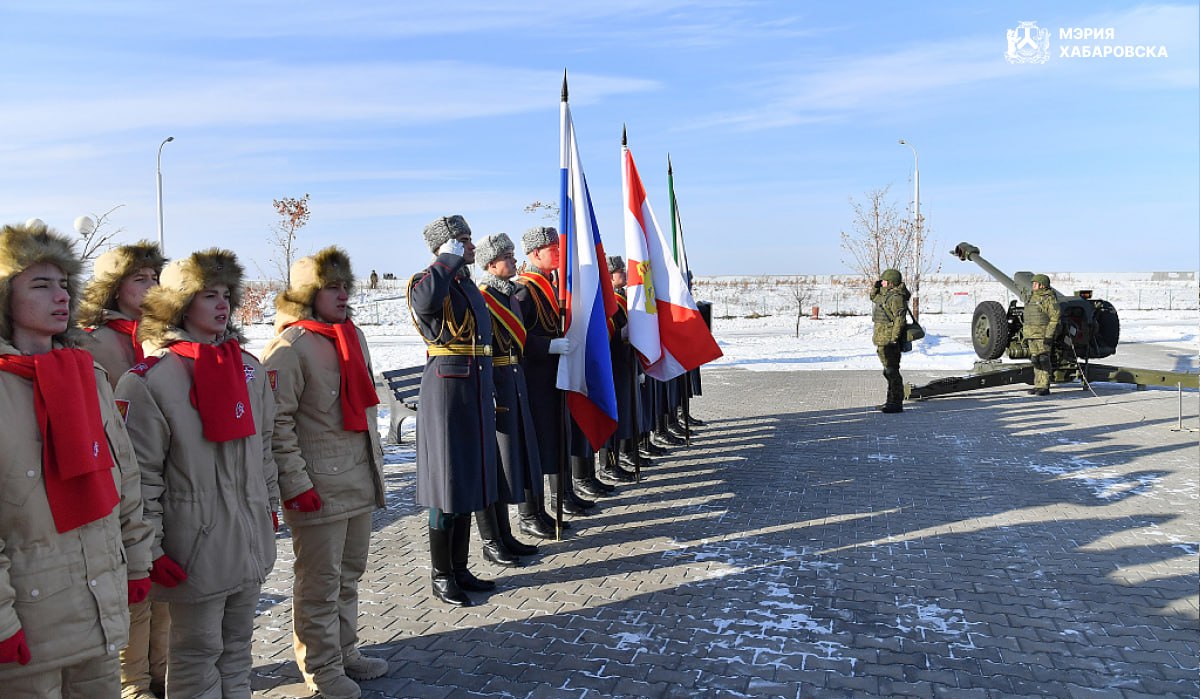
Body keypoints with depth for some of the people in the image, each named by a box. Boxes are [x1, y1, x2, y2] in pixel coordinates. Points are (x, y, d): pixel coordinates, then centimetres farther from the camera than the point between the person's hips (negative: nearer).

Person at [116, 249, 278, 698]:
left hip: (251, 537, 6)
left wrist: (271, 505, 17)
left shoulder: (249, 368, 7)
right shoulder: (149, 380, -13)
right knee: (199, 651, 9)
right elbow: (142, 475, -13)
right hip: (196, 543, -6)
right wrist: (149, 549, -13)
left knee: (238, 644, 19)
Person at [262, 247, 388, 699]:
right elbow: (277, 421, -16)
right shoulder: (291, 347, -13)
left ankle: (345, 651, 35)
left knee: (349, 575, 19)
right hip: (320, 487, -7)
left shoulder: (353, 336, 11)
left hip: (360, 479, 7)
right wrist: (296, 484, -18)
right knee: (320, 583, 6)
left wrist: (375, 459, 19)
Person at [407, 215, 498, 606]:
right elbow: (425, 301, -36)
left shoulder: (468, 286, 17)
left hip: (475, 394, 9)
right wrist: (448, 260, -21)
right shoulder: (429, 282, -9)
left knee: (469, 480, 14)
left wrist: (489, 392, 21)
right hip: (446, 391, -9)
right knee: (447, 485, -1)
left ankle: (460, 569, 26)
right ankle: (441, 577, 14)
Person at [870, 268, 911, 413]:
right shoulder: (886, 294, 16)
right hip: (882, 341, 11)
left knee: (892, 371, -10)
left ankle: (897, 403, -8)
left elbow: (900, 319, -21)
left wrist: (894, 339, -24)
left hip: (889, 341, -11)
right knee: (888, 371, 15)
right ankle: (892, 401, 23)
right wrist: (876, 285, 15)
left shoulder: (896, 297, -15)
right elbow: (873, 297, 35)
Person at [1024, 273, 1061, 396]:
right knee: (1035, 360, 10)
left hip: (1043, 334, -8)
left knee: (1043, 360, -7)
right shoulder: (1032, 297, 15)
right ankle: (1038, 385, 15)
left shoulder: (1049, 298, -11)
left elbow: (1055, 317, -15)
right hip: (1032, 335, 8)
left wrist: (1049, 335, -20)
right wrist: (1026, 330, 18)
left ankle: (1045, 387, -4)